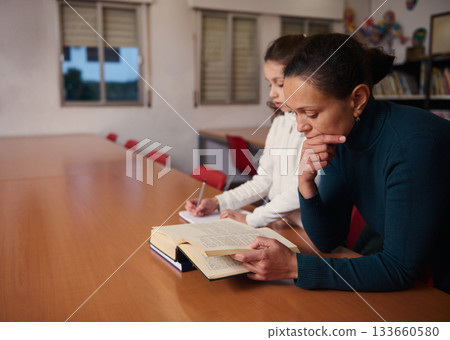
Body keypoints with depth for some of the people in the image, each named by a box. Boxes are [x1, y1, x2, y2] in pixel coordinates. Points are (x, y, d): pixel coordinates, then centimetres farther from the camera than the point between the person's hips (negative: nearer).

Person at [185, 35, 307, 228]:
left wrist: (250, 219, -15)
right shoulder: (280, 122, 12)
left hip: (303, 234, -6)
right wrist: (218, 202, 6)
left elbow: (300, 191, -17)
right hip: (276, 226, 7)